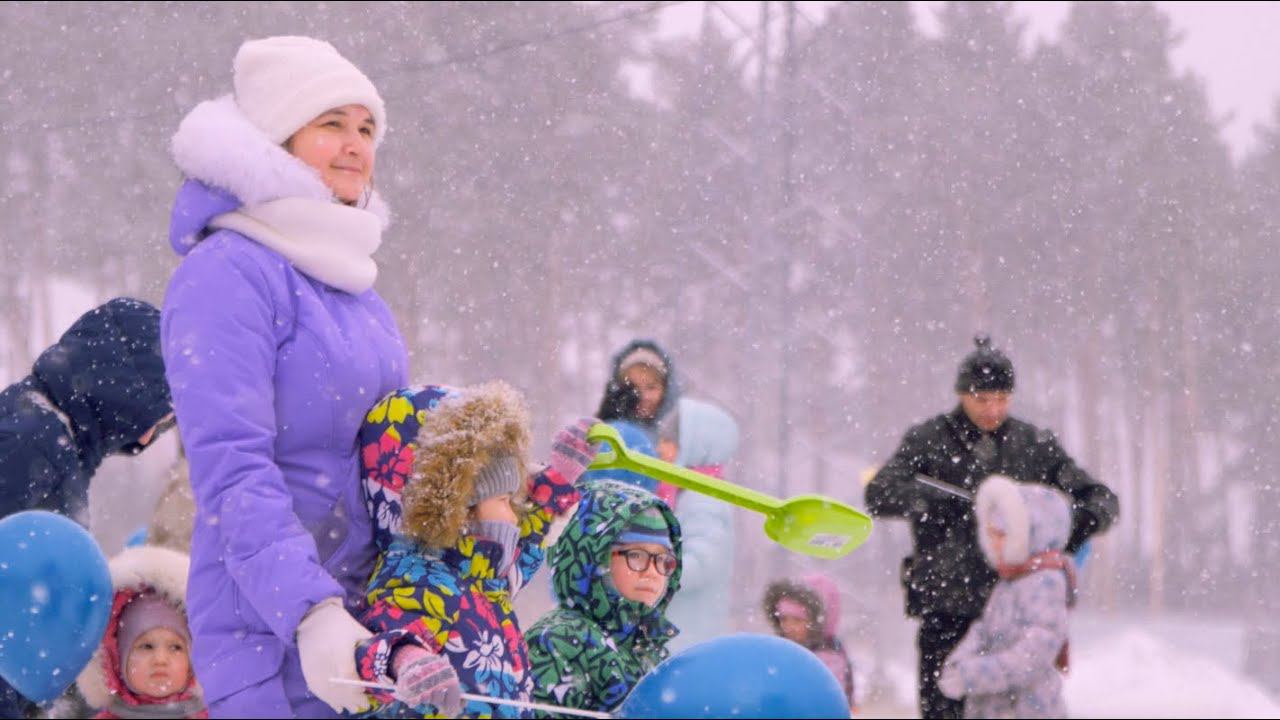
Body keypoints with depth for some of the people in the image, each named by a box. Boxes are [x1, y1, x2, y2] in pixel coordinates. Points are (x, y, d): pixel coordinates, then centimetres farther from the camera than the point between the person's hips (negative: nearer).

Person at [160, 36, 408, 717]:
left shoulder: (351, 283, 14)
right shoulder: (225, 276, -12)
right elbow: (230, 470, -21)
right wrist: (310, 613, -31)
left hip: (367, 617, 8)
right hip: (270, 631, -8)